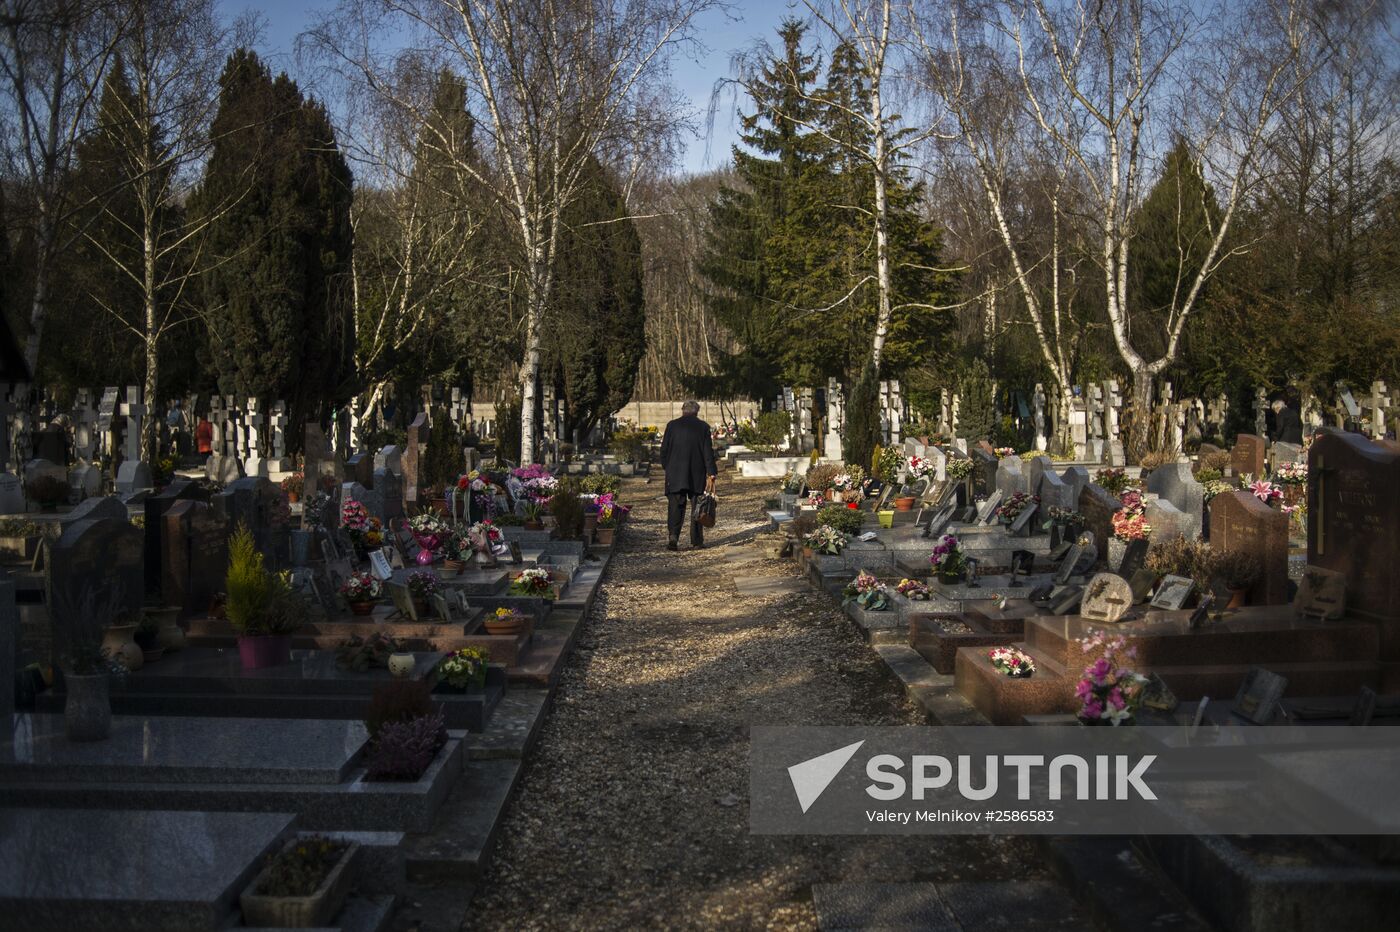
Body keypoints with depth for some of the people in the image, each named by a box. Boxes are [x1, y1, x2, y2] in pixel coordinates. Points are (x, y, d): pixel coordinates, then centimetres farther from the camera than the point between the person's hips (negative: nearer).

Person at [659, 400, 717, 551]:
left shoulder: (672, 425, 1)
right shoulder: (703, 427, 0)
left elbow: (664, 449, 3)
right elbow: (708, 452, -4)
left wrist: (666, 467, 17)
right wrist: (711, 475, -4)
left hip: (675, 474, 0)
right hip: (697, 475, 0)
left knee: (675, 507, 0)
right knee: (697, 507, 10)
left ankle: (673, 537, -18)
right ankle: (696, 541, 13)